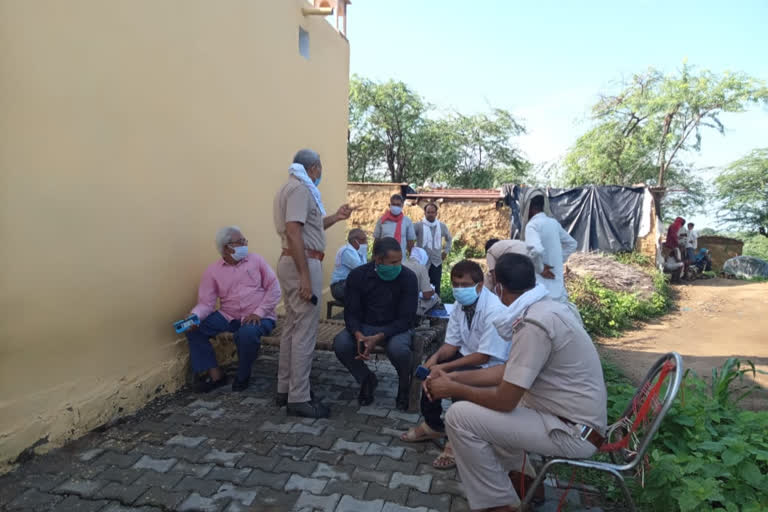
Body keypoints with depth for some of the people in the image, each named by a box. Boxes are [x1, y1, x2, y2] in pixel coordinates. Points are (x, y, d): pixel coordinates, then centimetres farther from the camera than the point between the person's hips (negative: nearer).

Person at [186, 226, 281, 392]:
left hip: (260, 316, -3)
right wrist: (194, 316, -25)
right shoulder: (213, 270, 2)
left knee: (247, 334, -35)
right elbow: (206, 303, -2)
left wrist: (259, 312, -14)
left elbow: (274, 288, -3)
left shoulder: (256, 260, 1)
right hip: (228, 316, 3)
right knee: (195, 329, -14)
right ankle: (215, 375, -4)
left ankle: (243, 376, -6)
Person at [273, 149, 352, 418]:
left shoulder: (293, 188, 20)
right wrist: (305, 278, -26)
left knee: (293, 327, 14)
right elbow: (293, 232, -23)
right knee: (305, 331, -7)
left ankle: (285, 389, 23)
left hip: (294, 261, 11)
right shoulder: (300, 188, -12)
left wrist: (335, 217, 28)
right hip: (302, 263, -11)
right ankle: (299, 399, 0)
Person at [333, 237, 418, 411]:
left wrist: (378, 338, -30)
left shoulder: (408, 278, -16)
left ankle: (405, 385, 1)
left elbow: (406, 319, -16)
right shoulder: (357, 275, -11)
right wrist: (358, 335, -32)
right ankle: (366, 379, 4)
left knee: (398, 349, -36)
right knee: (340, 343, -27)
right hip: (365, 326, 2)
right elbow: (351, 312, -9)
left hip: (396, 328, -2)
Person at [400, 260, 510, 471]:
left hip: (492, 366, -8)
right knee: (429, 366, -2)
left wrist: (444, 367, -28)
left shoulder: (494, 311, -27)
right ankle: (432, 426, 17)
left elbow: (483, 357, -27)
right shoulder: (460, 305, -2)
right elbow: (452, 343, 3)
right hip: (467, 354, 8)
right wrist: (436, 357, -19)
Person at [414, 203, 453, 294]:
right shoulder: (418, 225, -6)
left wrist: (446, 251, 16)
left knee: (436, 287, 6)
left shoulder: (442, 226, 6)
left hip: (437, 262, 3)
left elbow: (449, 238, 23)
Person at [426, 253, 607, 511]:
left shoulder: (534, 324, -26)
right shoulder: (544, 309, 4)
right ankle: (525, 482, 25)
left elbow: (504, 400, -23)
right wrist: (455, 377, 5)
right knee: (481, 402, 20)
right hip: (574, 419, 10)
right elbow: (510, 371, 10)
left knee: (460, 416, -16)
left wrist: (453, 389, -8)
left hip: (573, 432, -9)